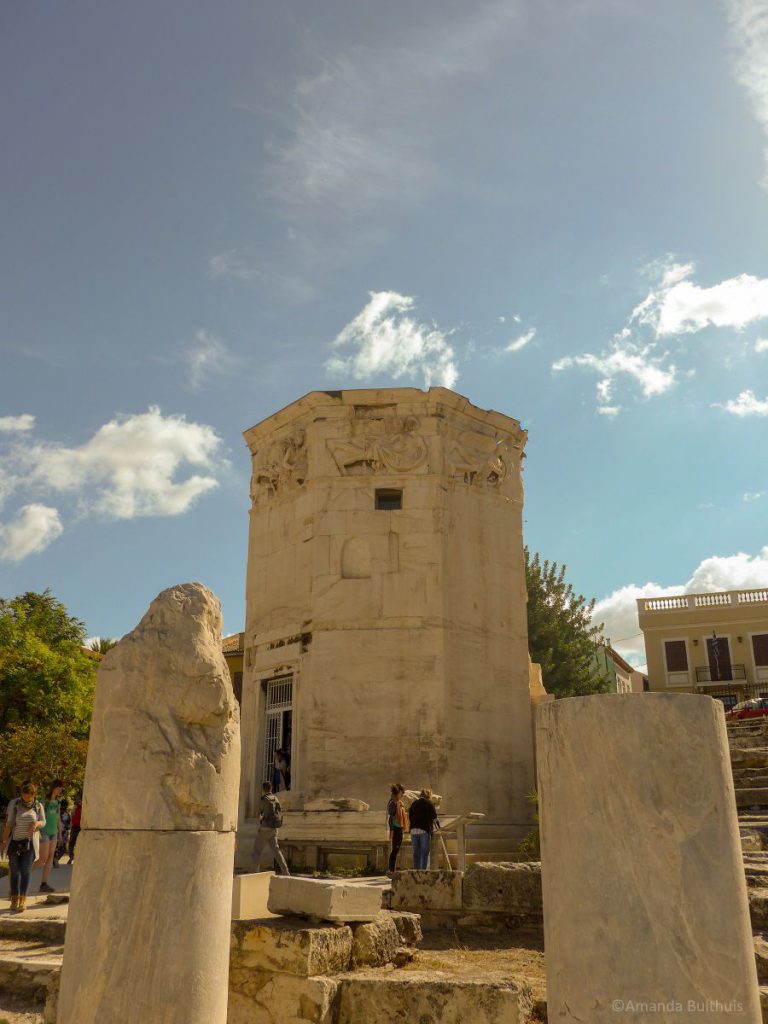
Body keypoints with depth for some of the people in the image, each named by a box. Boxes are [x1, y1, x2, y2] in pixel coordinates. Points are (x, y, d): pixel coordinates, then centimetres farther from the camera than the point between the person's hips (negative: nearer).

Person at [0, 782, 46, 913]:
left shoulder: (38, 806, 1)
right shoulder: (14, 804, -5)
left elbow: (43, 822, 7)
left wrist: (37, 823, -16)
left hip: (29, 843, 0)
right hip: (14, 842, 0)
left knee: (25, 871, -9)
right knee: (15, 872, 6)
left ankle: (23, 900, -5)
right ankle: (14, 899, 16)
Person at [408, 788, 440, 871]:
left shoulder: (414, 804, 16)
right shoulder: (429, 803, 1)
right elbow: (434, 817, 2)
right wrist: (438, 827, 15)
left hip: (413, 830, 5)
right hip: (425, 830, -5)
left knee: (416, 852, 10)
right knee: (425, 853, 0)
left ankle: (416, 870, 9)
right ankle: (423, 870, -5)